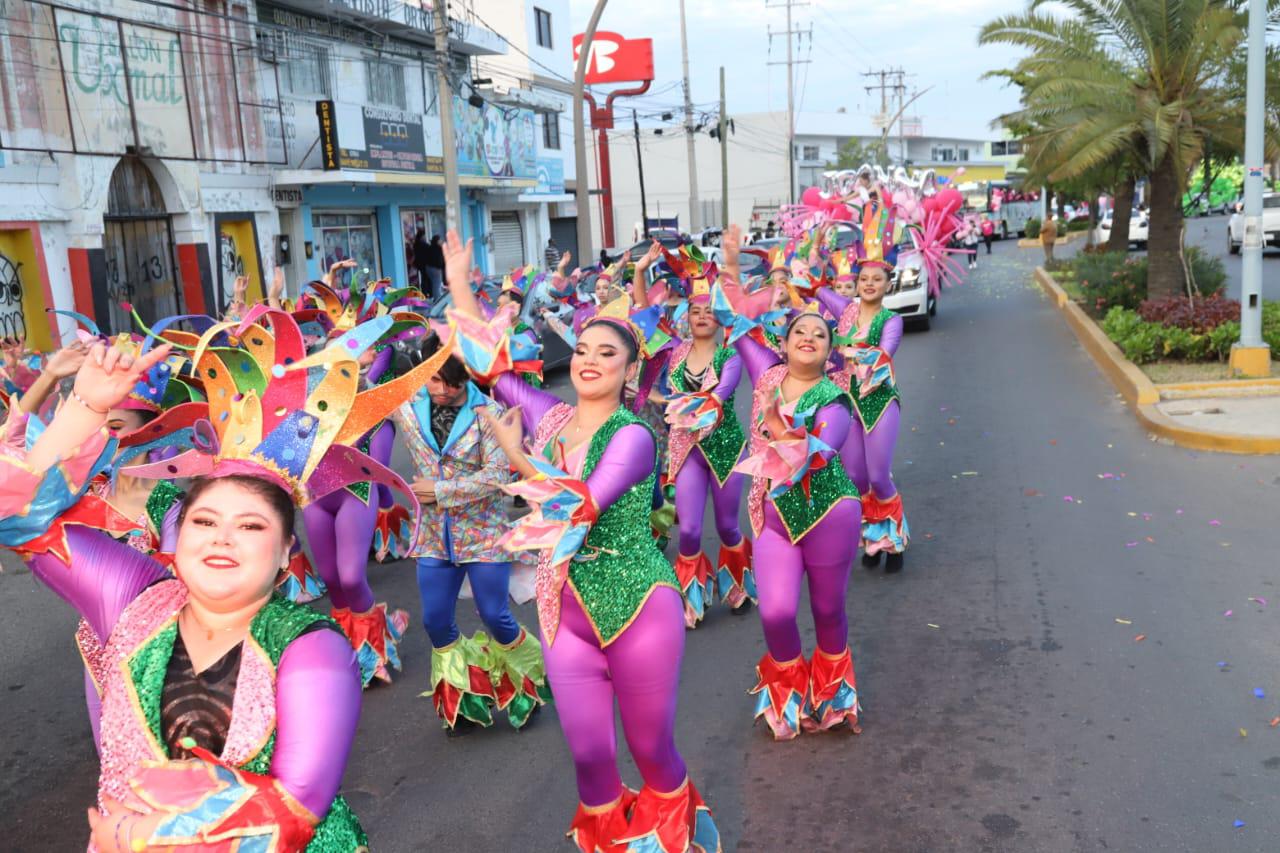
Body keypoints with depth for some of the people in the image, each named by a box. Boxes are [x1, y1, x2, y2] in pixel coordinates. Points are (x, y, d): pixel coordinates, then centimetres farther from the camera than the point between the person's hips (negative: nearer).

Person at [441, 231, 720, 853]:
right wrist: (458, 284, 5)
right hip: (563, 610, 5)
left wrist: (515, 454, -18)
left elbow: (582, 506, -26)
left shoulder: (633, 436, -13)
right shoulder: (551, 417, 3)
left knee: (651, 747, 11)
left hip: (637, 605, -5)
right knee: (589, 753, 10)